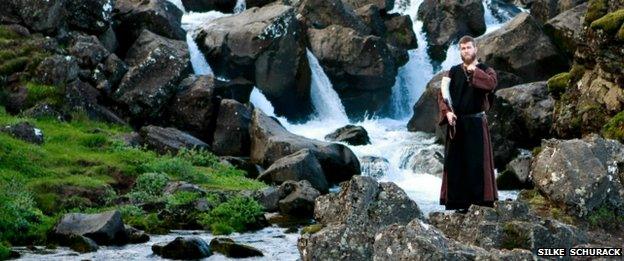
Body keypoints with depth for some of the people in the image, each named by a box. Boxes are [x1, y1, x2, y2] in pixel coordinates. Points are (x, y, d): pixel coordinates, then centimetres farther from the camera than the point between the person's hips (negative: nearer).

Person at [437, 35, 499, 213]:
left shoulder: (485, 70, 4)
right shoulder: (453, 72, 12)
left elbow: (491, 84, -18)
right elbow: (442, 94, 7)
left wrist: (474, 71, -16)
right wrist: (447, 112, -8)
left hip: (476, 122, -3)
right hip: (456, 122, 3)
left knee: (476, 161, -7)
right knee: (455, 162, 0)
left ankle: (480, 199, -4)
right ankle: (458, 202, 4)